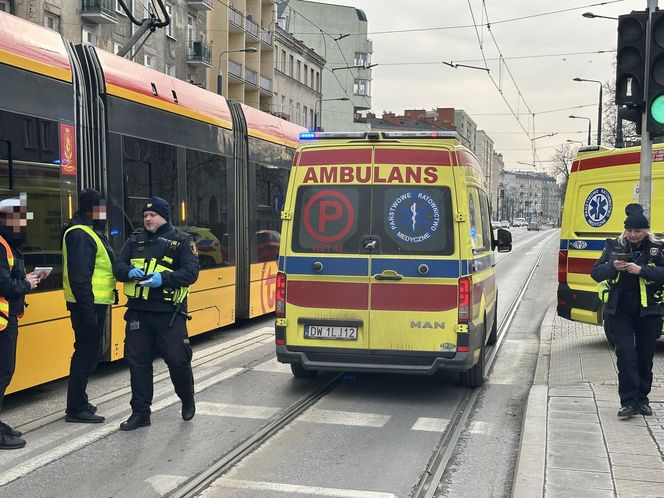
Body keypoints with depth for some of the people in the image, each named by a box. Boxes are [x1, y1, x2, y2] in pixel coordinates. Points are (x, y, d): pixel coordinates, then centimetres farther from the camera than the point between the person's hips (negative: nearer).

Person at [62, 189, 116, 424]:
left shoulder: (92, 232, 17)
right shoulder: (80, 235, -16)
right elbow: (79, 277, -23)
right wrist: (88, 311, -25)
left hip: (95, 303, 10)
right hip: (88, 305, -10)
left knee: (88, 352, 17)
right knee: (86, 354, -5)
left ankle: (79, 402, 29)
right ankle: (76, 409, 2)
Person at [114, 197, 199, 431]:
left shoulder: (182, 241, 0)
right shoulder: (135, 240, 13)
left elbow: (191, 272, -8)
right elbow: (119, 267, 11)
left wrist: (164, 278, -23)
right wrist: (129, 272, -13)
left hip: (169, 313, -4)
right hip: (138, 312, 4)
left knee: (177, 359, -1)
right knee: (138, 361, 5)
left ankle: (187, 399, 27)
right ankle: (140, 412, 16)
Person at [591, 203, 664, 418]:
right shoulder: (614, 247, 4)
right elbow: (595, 272, 2)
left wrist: (642, 270, -23)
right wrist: (612, 267, -17)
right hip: (619, 310, 0)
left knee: (645, 356, 8)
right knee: (625, 352, -9)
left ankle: (642, 399, 22)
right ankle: (628, 402, -7)